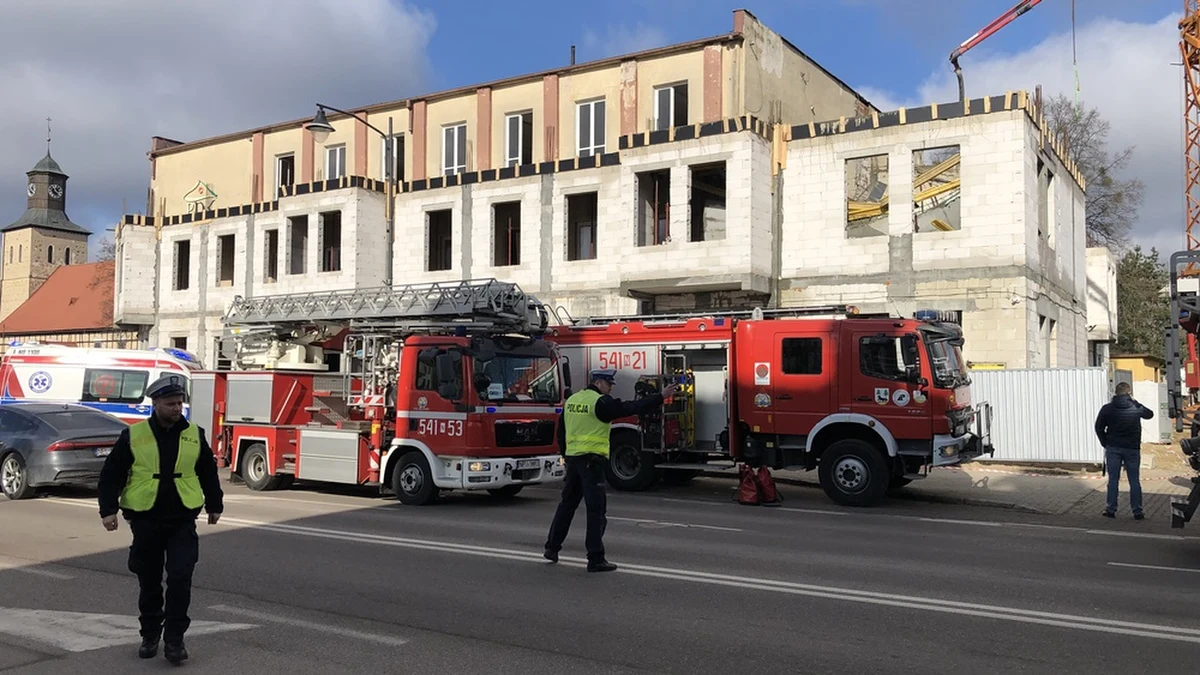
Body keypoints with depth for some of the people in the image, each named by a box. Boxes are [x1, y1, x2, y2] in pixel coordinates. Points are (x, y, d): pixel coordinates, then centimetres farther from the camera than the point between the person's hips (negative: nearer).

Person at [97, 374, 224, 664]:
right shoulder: (132, 436, -3)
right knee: (149, 583, 11)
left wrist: (214, 505, 18)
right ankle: (150, 635, 28)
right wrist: (108, 509, -7)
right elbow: (111, 475, 1)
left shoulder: (194, 435, 3)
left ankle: (174, 638, 3)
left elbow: (208, 472, 14)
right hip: (145, 521, 0)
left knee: (180, 579, -8)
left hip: (182, 521, 0)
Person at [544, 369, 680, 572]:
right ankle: (596, 559, -4)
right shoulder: (601, 402, -12)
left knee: (567, 504, 20)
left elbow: (561, 431, 19)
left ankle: (552, 547, 27)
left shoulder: (571, 400, 13)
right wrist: (661, 397, -13)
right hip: (592, 460, -8)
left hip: (572, 457, 8)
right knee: (597, 509, -4)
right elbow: (631, 408, -16)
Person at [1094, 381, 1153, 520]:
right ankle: (1137, 511, 8)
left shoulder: (1107, 408, -5)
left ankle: (1111, 510, 8)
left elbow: (1099, 428, 0)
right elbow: (1150, 414, 16)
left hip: (1113, 448, 0)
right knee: (1134, 480, 7)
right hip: (1132, 448, 0)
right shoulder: (1136, 407, -5)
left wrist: (1105, 443, 11)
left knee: (1113, 480, 7)